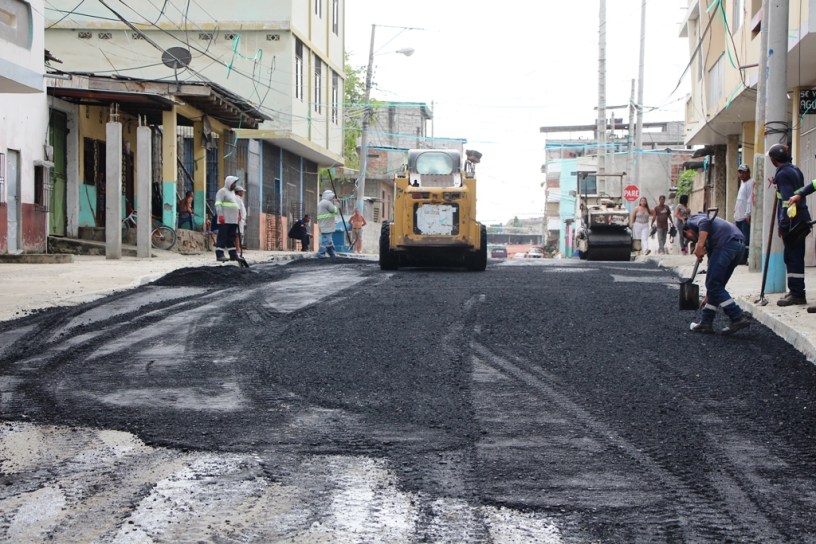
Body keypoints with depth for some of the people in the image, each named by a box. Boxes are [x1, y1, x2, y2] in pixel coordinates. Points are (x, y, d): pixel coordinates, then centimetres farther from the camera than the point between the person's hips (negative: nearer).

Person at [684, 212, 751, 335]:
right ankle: (706, 322, 21)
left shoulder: (692, 220, 19)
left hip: (727, 242, -9)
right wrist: (708, 295, 44)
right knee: (715, 286, 16)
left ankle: (738, 318, -5)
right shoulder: (708, 239, 37)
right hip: (740, 245, 9)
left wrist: (699, 245, -14)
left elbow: (705, 223, -8)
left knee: (714, 286, -2)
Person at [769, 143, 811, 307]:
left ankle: (797, 295, -6)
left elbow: (787, 200, -20)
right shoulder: (795, 170, 15)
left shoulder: (783, 174, -14)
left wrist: (783, 224, -19)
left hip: (792, 221, -9)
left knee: (793, 258, -7)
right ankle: (795, 292, 18)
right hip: (800, 219, 9)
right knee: (794, 257, 13)